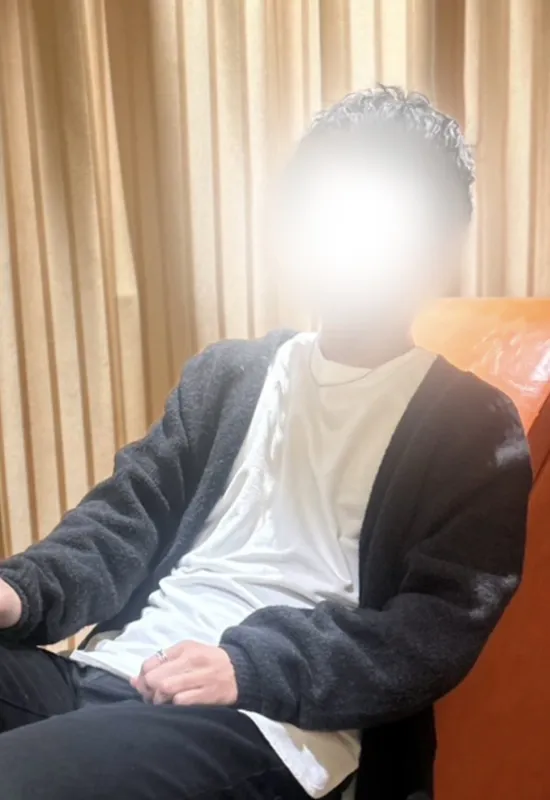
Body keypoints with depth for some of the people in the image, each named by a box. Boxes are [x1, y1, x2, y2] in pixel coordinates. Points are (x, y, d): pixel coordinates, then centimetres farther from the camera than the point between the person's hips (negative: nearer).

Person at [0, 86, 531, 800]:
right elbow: (133, 510, 12)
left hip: (265, 724, -5)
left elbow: (439, 629, -5)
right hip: (108, 669, 6)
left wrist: (249, 666, -19)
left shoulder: (474, 429, 3)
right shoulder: (227, 373, 17)